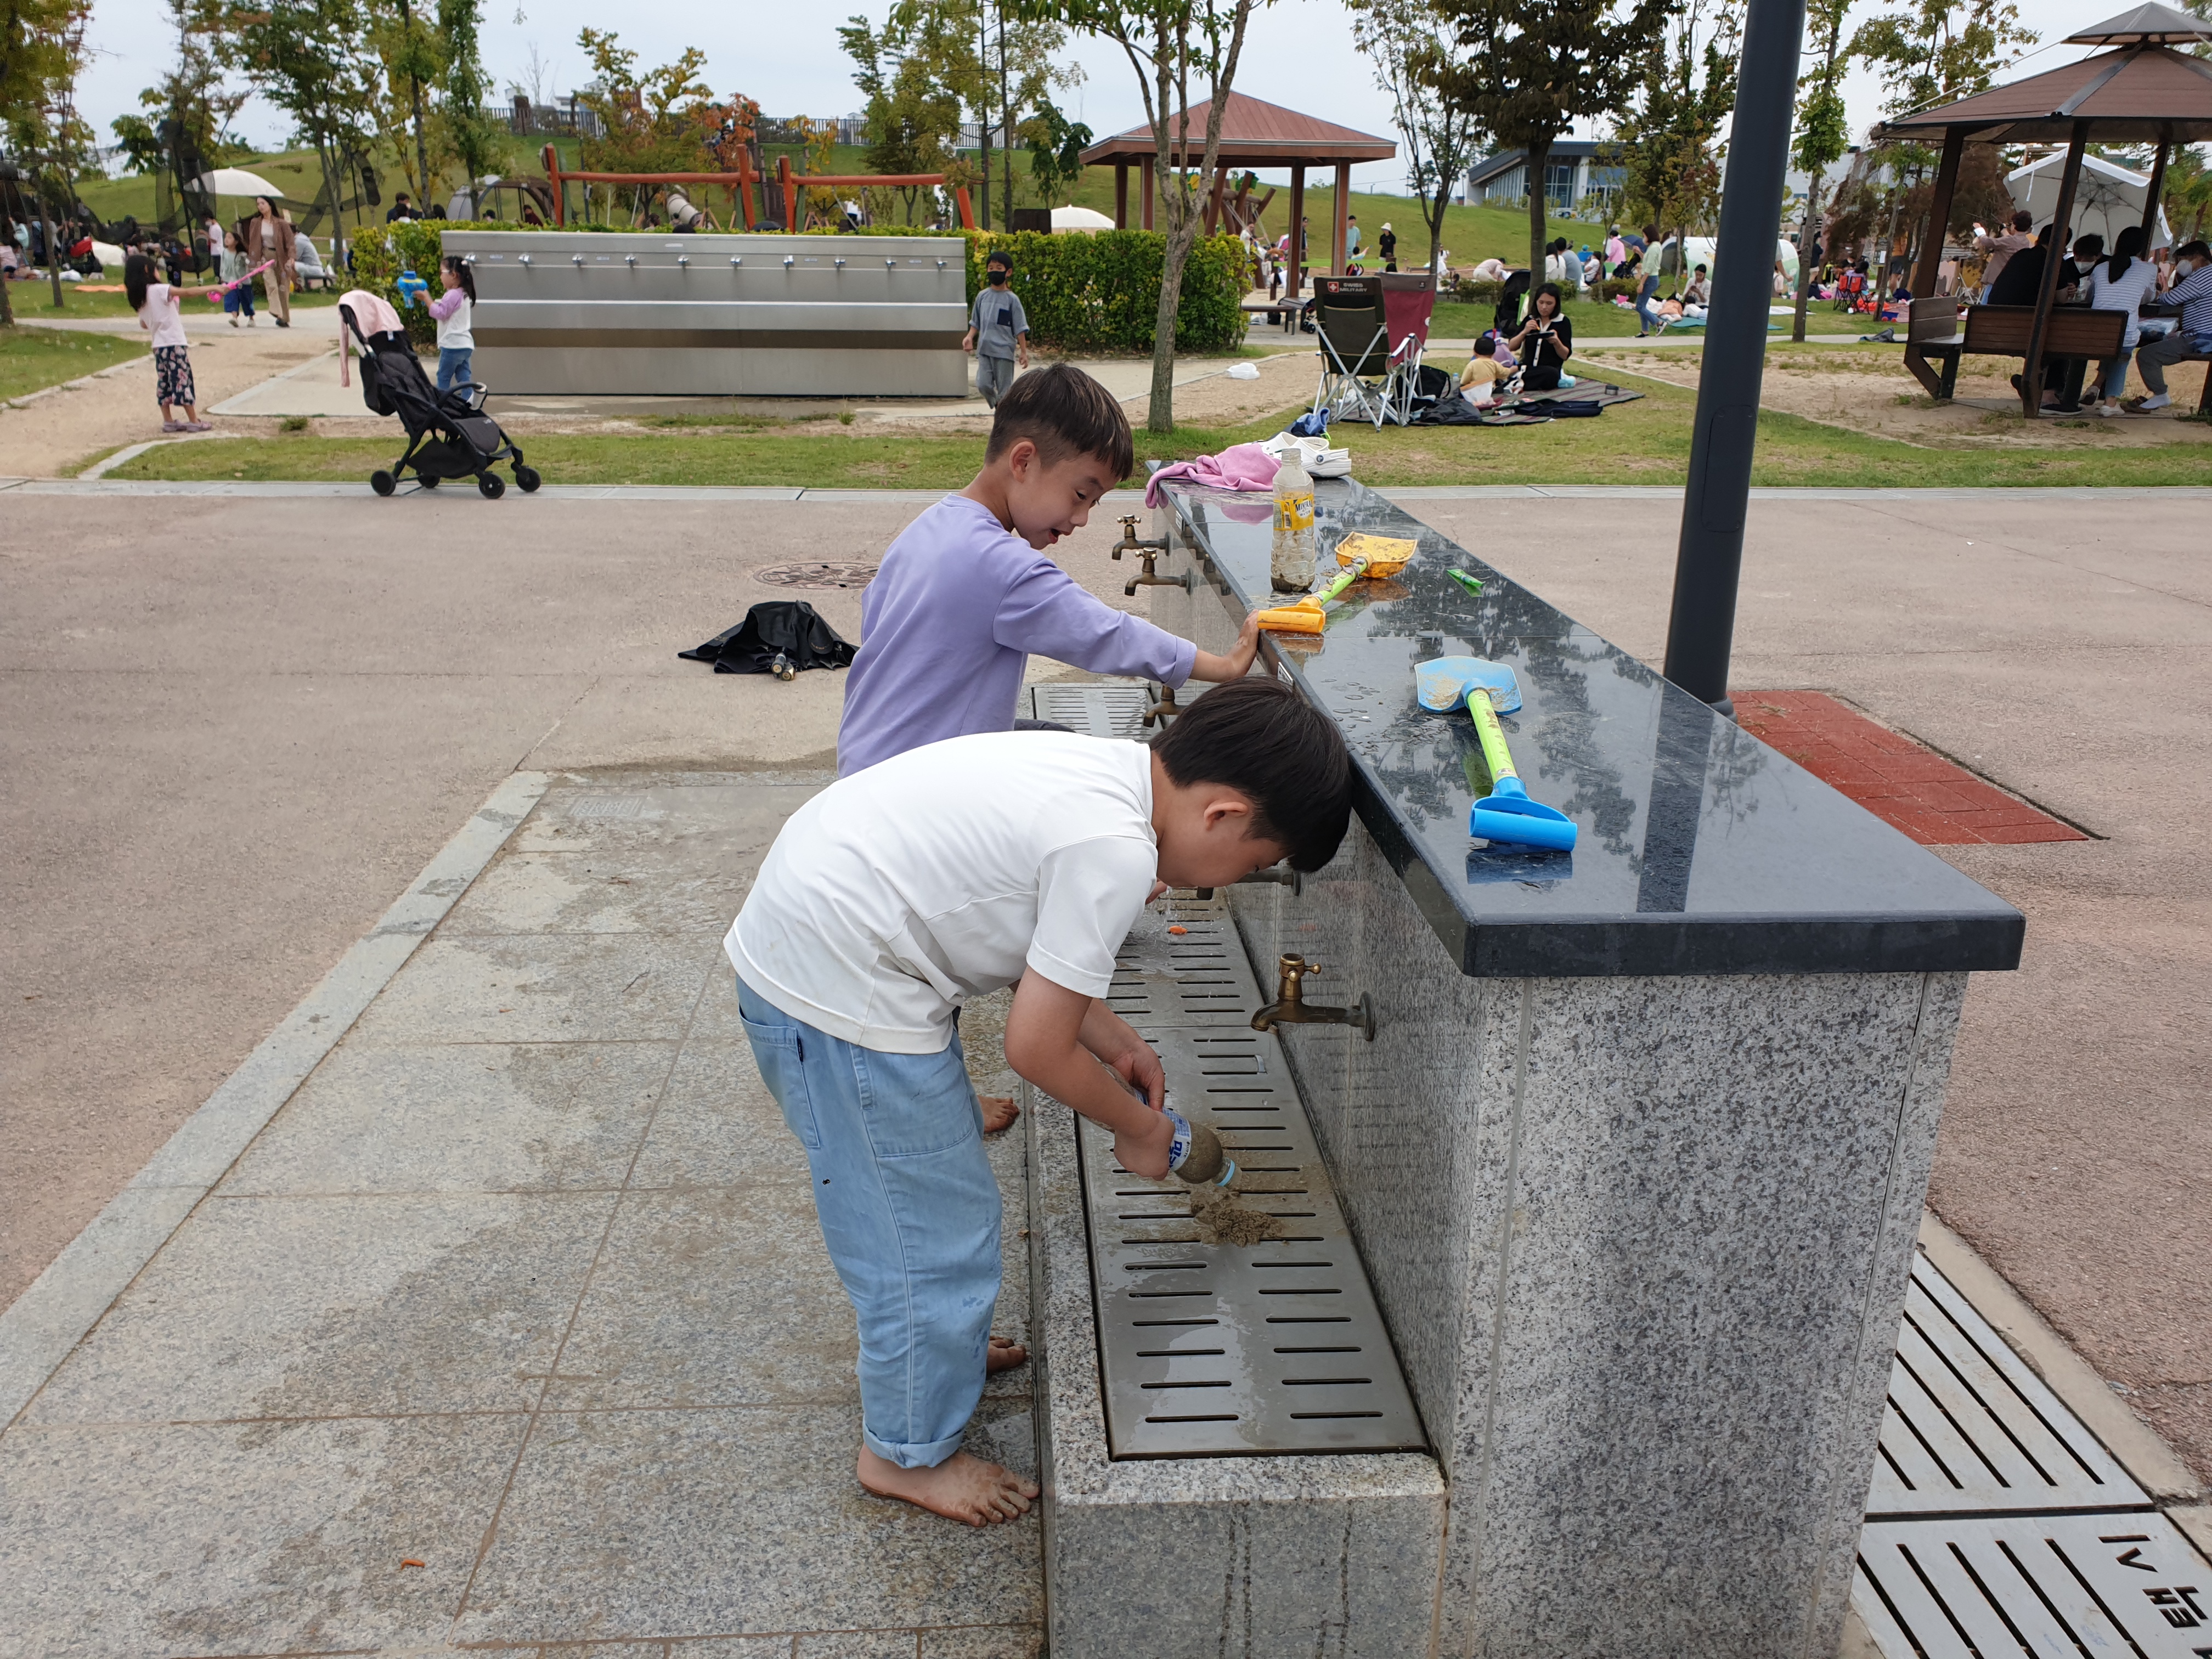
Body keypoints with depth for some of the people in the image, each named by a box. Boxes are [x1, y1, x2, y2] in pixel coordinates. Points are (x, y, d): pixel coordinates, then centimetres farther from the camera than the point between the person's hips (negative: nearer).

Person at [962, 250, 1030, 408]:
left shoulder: (1012, 299, -5)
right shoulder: (983, 296, 6)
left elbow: (1020, 328, -4)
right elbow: (976, 322, 14)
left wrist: (1023, 352, -6)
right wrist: (970, 338, -3)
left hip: (1004, 350, -3)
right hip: (984, 349, 3)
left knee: (1004, 390, 2)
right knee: (983, 385, -5)